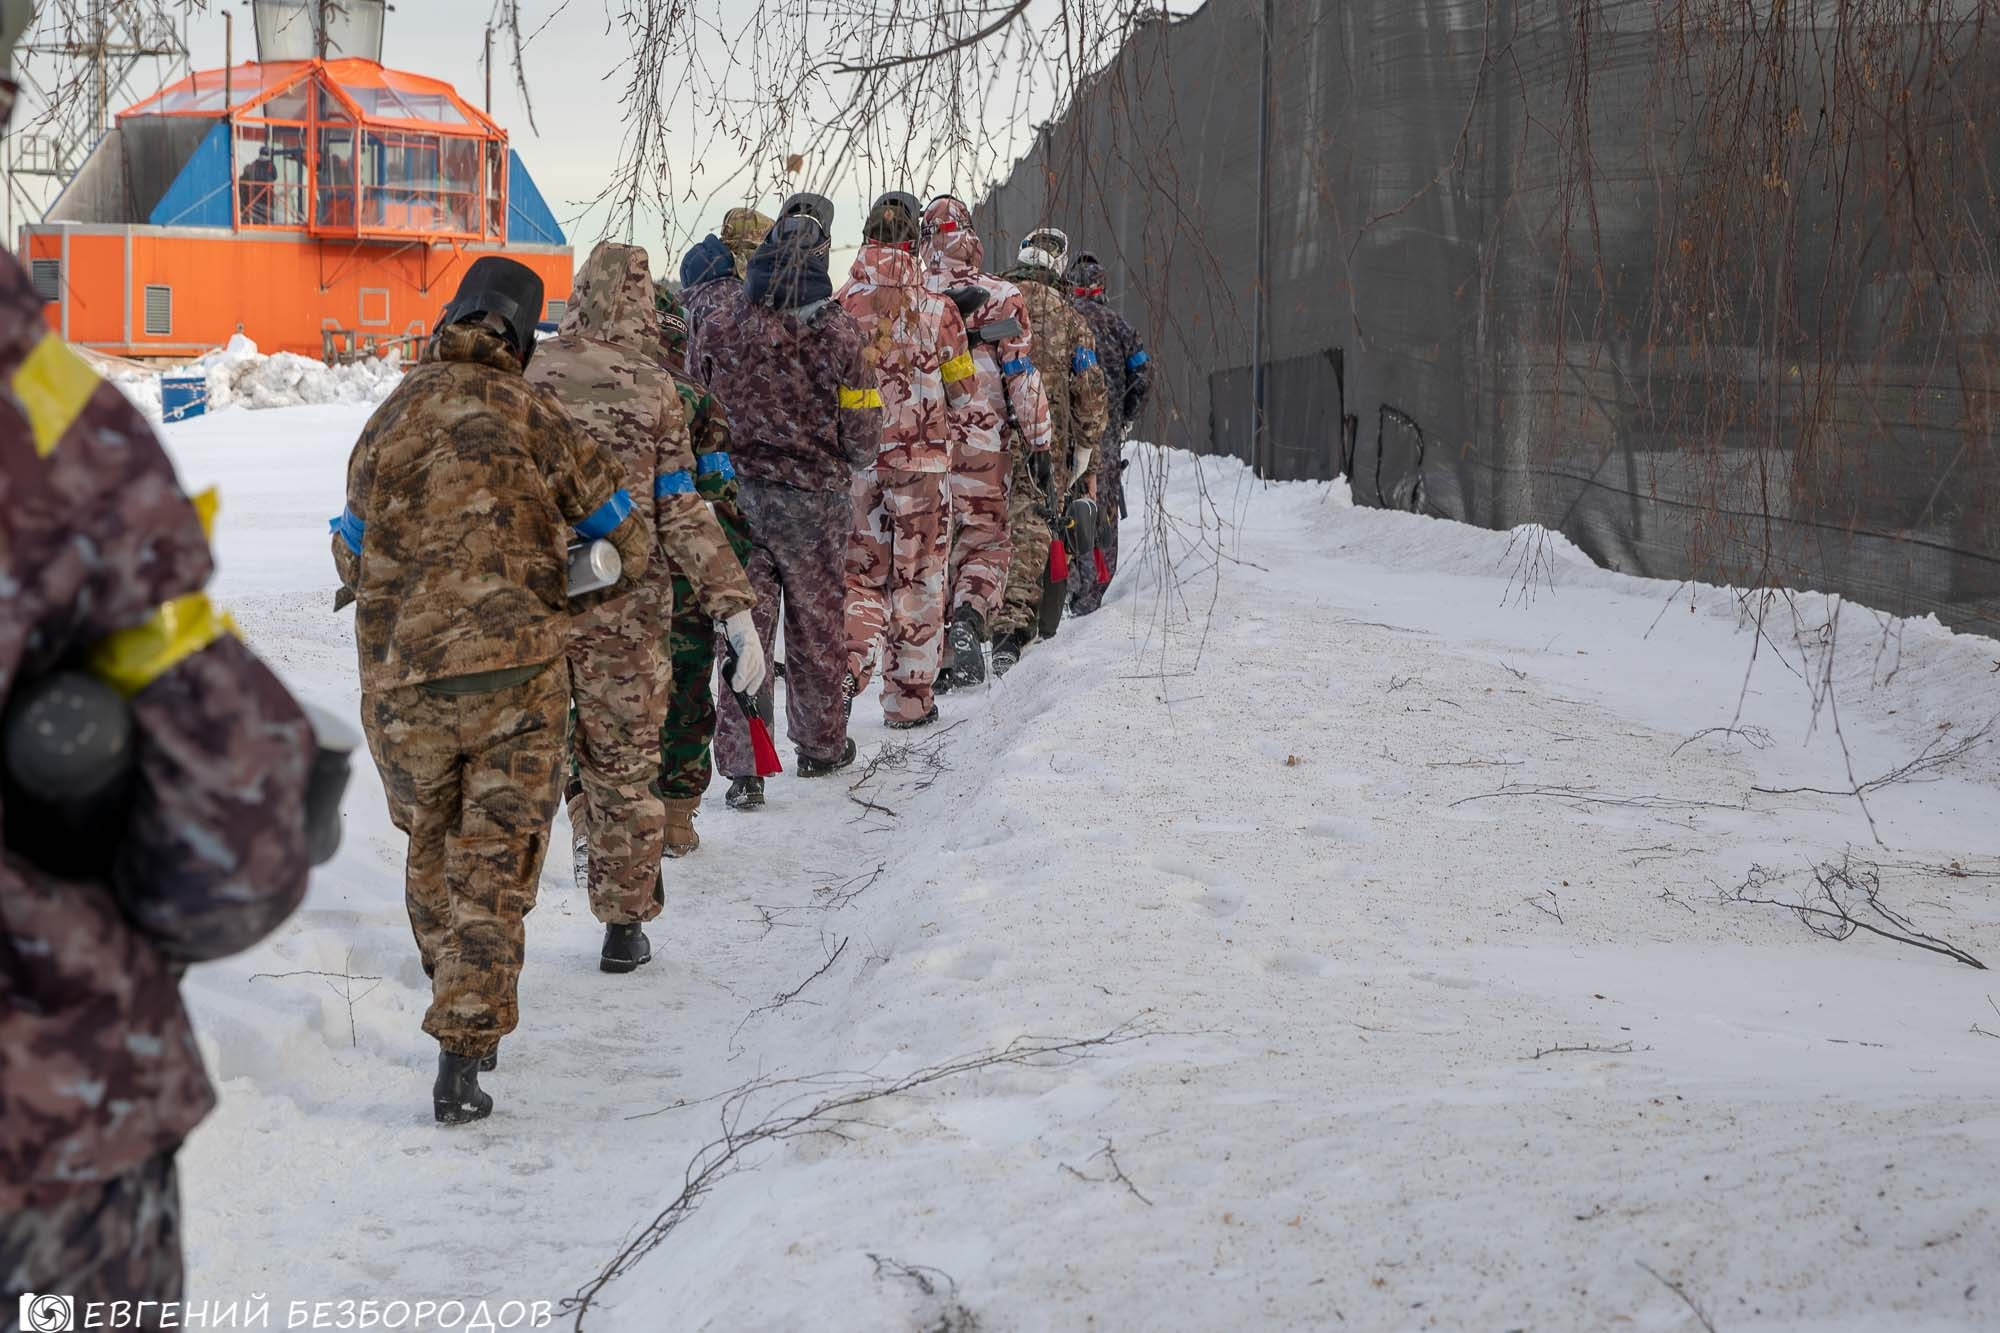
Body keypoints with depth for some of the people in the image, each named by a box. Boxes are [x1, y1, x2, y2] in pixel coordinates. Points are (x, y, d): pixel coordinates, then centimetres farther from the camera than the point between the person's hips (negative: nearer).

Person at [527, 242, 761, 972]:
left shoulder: (527, 378, -2)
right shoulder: (652, 392, -8)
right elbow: (682, 514, -11)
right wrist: (735, 608, -9)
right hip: (623, 610, -1)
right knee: (623, 767, 9)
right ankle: (625, 926, 17)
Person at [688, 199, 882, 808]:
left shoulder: (717, 327, -3)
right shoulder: (836, 332, -9)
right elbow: (862, 433, -5)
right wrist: (847, 465, 17)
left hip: (734, 494, 1)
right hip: (813, 500, -1)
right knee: (815, 625, 15)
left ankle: (742, 767, -1)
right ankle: (821, 744, 32)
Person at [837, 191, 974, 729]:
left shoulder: (841, 308, -5)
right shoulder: (936, 308, -7)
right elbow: (962, 392, 3)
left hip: (857, 459, 1)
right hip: (922, 459, -1)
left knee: (860, 572, 12)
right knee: (918, 578, 8)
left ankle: (847, 665, -10)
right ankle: (908, 698, 11)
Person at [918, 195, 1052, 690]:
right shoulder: (1001, 298, -4)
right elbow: (1022, 377, -5)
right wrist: (1039, 443, 1)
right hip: (981, 447, -2)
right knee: (986, 545, 8)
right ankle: (969, 620, -15)